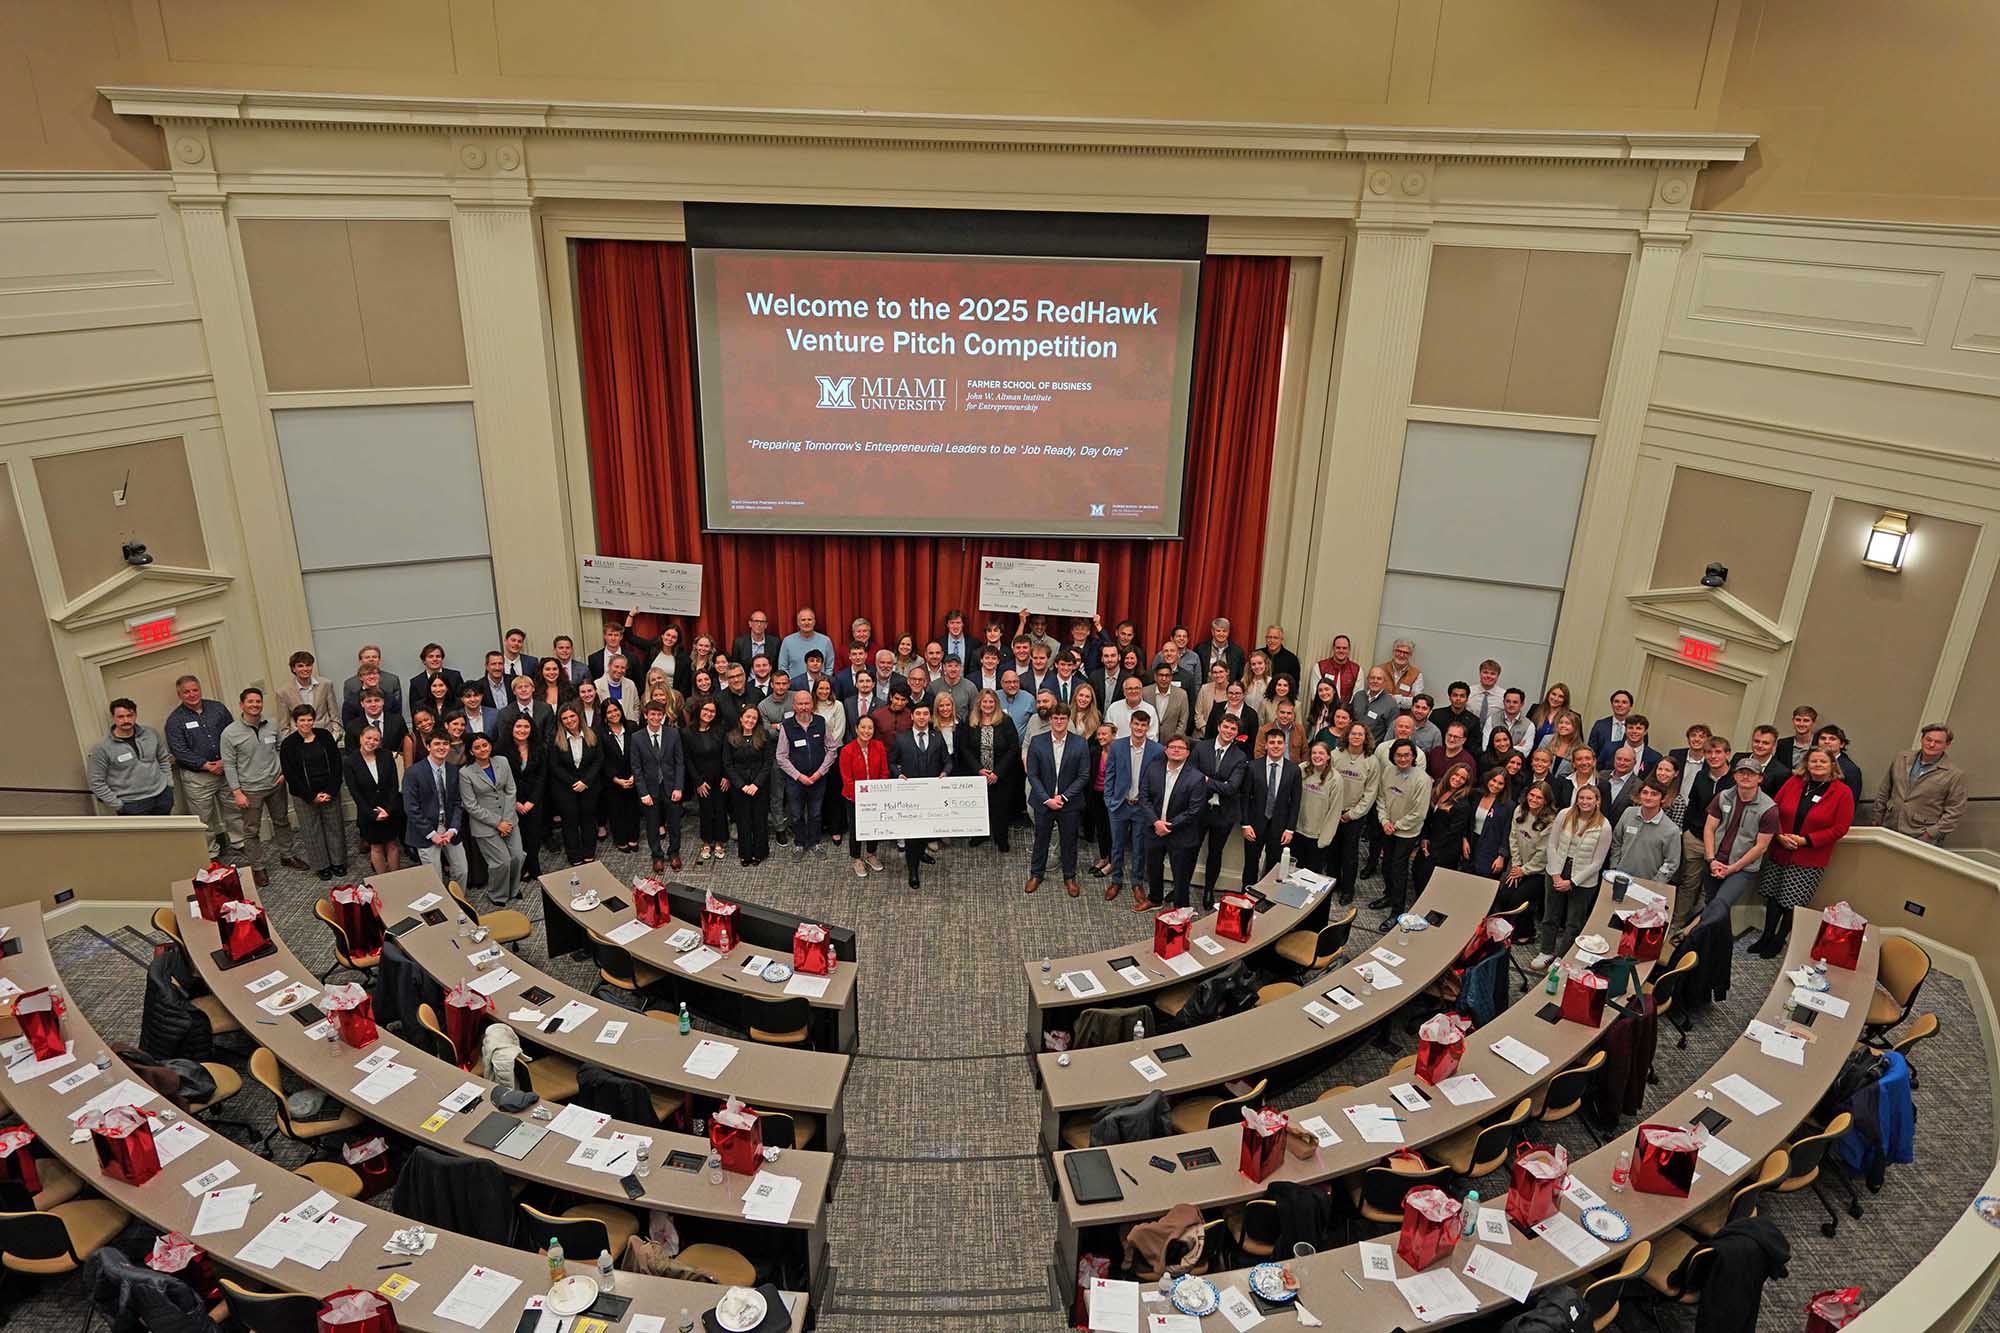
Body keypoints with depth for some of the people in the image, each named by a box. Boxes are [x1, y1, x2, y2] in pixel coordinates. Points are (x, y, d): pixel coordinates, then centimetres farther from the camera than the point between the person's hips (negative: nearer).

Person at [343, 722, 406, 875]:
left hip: (391, 810, 1)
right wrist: (372, 814, -14)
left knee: (393, 845, 8)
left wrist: (388, 809, -13)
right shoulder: (349, 762, -8)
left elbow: (395, 784, -4)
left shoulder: (387, 756, -3)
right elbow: (354, 792, -9)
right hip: (368, 813, -1)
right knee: (376, 847, 9)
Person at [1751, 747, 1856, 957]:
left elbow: (1840, 828, -9)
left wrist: (1805, 840, -15)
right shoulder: (1794, 782, 2)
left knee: (1793, 903, 2)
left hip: (1810, 859, -3)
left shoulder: (1843, 793, -6)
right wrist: (1780, 835, -11)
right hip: (1779, 852, 3)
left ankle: (1779, 940, 20)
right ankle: (1766, 936, 23)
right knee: (1773, 896, 9)